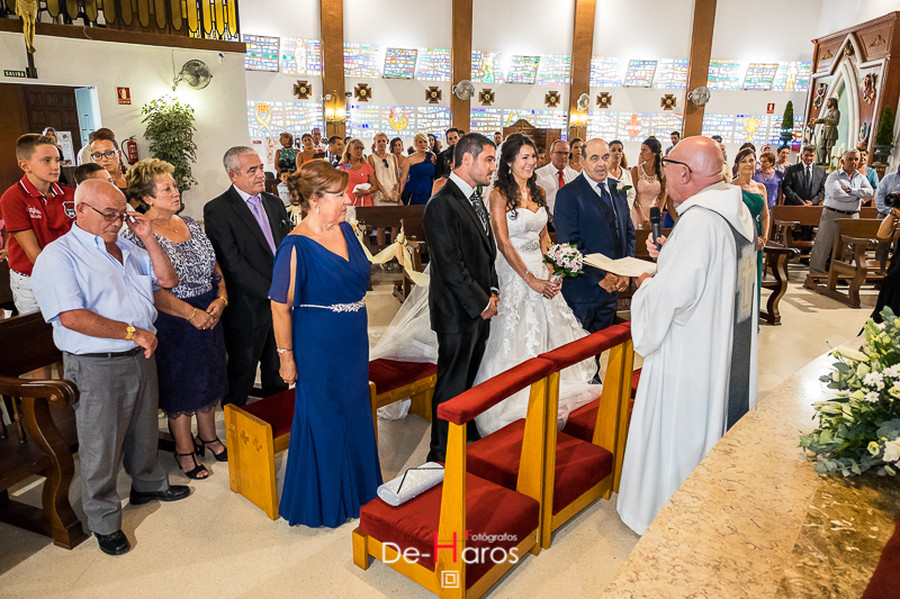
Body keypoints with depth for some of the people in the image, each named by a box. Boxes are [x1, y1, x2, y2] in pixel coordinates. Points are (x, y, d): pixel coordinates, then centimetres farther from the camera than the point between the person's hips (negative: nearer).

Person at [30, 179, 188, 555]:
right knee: (100, 447, 7)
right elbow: (71, 317, -23)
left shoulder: (125, 249, 11)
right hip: (96, 368, -7)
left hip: (141, 357, 7)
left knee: (144, 430, 23)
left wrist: (148, 238, 0)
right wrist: (132, 332, -21)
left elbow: (168, 279, 10)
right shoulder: (58, 256, -12)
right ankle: (104, 521, 24)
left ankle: (148, 484, 46)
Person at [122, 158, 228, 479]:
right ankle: (184, 449, 27)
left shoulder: (190, 223, 6)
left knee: (209, 378, 17)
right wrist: (191, 314, -22)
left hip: (210, 314, 6)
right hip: (173, 322, -6)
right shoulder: (136, 235, -14)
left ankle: (208, 436, 37)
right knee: (180, 384, 8)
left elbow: (214, 266, 9)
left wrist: (220, 299, -7)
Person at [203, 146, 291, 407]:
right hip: (248, 309, -6)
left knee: (277, 375, 22)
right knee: (241, 377, 10)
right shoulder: (217, 210, -11)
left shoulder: (274, 203, 10)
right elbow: (233, 264, -17)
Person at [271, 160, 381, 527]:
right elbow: (280, 307, -16)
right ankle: (323, 501, 30)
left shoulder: (345, 230, 2)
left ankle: (356, 488, 41)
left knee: (355, 413, 19)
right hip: (318, 348, -7)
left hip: (353, 343, 7)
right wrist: (286, 356, -12)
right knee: (323, 421, 8)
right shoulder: (296, 246, -19)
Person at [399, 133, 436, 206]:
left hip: (428, 194, 3)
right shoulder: (410, 159, -2)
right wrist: (400, 197, -9)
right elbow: (403, 180, -2)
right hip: (413, 196, -3)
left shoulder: (432, 156, 9)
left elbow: (435, 176, 17)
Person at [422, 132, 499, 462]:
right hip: (457, 312, -8)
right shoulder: (442, 205, -18)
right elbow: (450, 266, -21)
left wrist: (492, 291, 6)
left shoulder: (476, 199, 12)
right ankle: (441, 455, 20)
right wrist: (481, 302, -14)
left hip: (480, 309, 9)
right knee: (452, 386, 4)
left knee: (469, 379, 20)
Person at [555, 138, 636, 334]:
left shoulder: (618, 189, 11)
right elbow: (570, 243, -16)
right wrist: (600, 276, -17)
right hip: (583, 287, -6)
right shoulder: (568, 194, -10)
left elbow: (629, 232, 14)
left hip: (612, 287, 6)